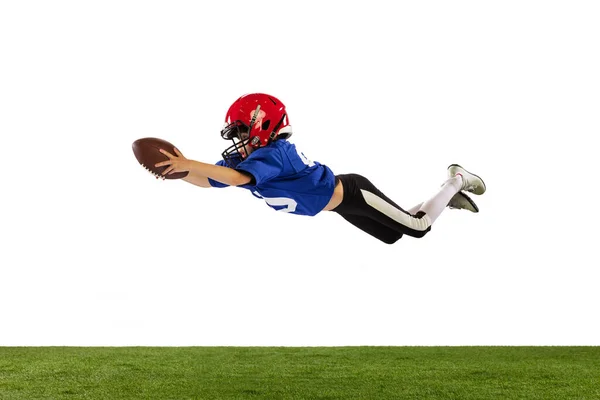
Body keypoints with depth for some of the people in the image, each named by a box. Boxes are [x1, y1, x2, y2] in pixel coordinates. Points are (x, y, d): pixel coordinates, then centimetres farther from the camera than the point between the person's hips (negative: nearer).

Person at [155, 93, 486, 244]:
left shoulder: (271, 155, -29)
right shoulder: (245, 158, -2)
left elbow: (236, 179, -47)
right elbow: (208, 181, -2)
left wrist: (187, 164, -45)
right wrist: (179, 170, -18)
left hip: (351, 194, -9)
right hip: (342, 203, 9)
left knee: (418, 227, 1)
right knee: (393, 236, 24)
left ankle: (456, 181, 20)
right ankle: (449, 197, 36)